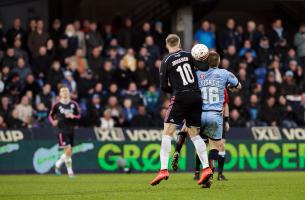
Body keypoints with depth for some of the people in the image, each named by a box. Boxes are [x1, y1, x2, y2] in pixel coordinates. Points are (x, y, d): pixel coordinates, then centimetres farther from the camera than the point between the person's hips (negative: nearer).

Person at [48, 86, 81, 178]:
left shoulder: (74, 104, 5)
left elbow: (78, 116, 8)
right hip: (62, 131, -4)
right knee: (68, 151, -14)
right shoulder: (57, 105, -2)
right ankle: (70, 171, -3)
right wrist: (53, 121, -13)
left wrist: (72, 116, -12)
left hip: (71, 130, 4)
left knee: (69, 152, 10)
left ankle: (58, 164, 35)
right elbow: (50, 116, 7)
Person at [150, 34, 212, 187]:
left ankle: (164, 170, -13)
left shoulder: (166, 62, -1)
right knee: (194, 133, 13)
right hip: (196, 97, 4)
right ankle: (206, 168, 3)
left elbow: (164, 87, 0)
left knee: (167, 133, -2)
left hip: (180, 98, -4)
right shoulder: (188, 55, 8)